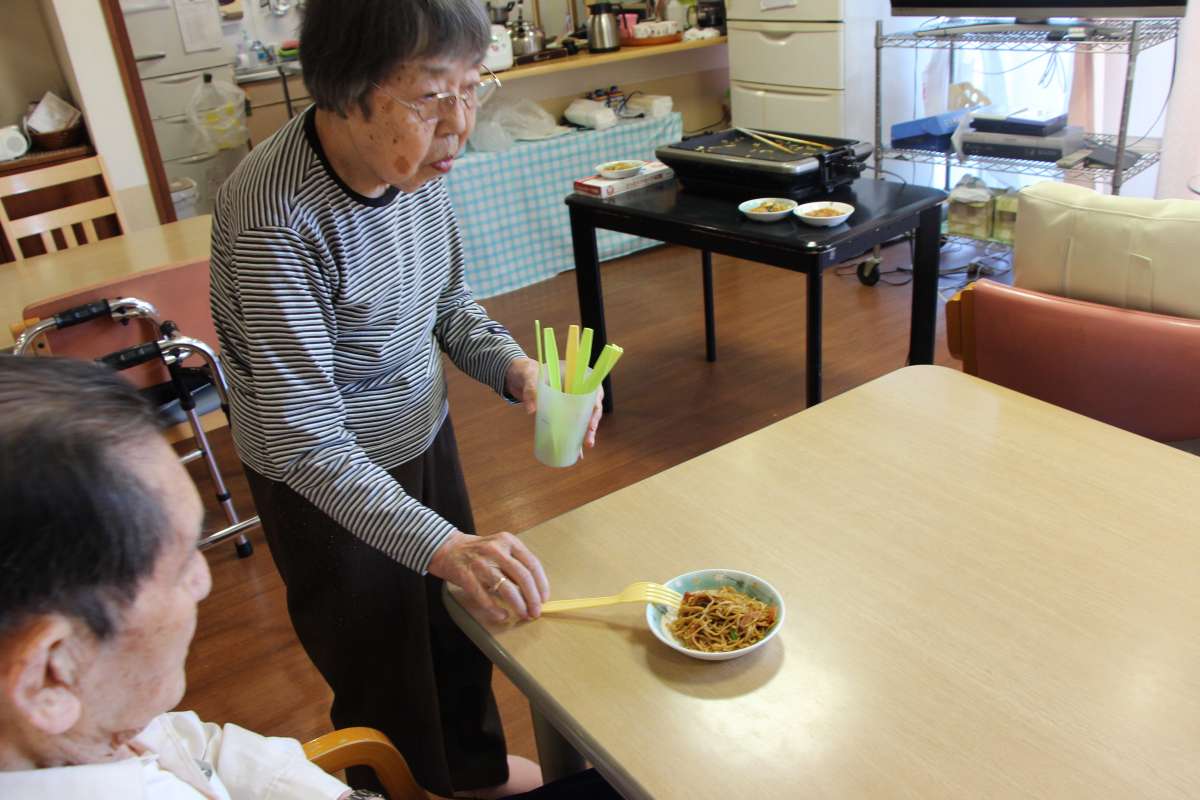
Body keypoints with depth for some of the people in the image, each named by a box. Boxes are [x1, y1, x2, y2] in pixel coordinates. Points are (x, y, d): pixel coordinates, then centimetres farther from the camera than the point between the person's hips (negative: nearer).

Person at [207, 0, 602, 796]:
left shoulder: (417, 160, -12)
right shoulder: (274, 220, -32)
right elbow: (308, 443, -30)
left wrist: (516, 367, -15)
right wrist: (445, 546, -38)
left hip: (424, 434, 7)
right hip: (326, 486, -6)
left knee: (462, 622, 25)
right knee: (386, 678, 16)